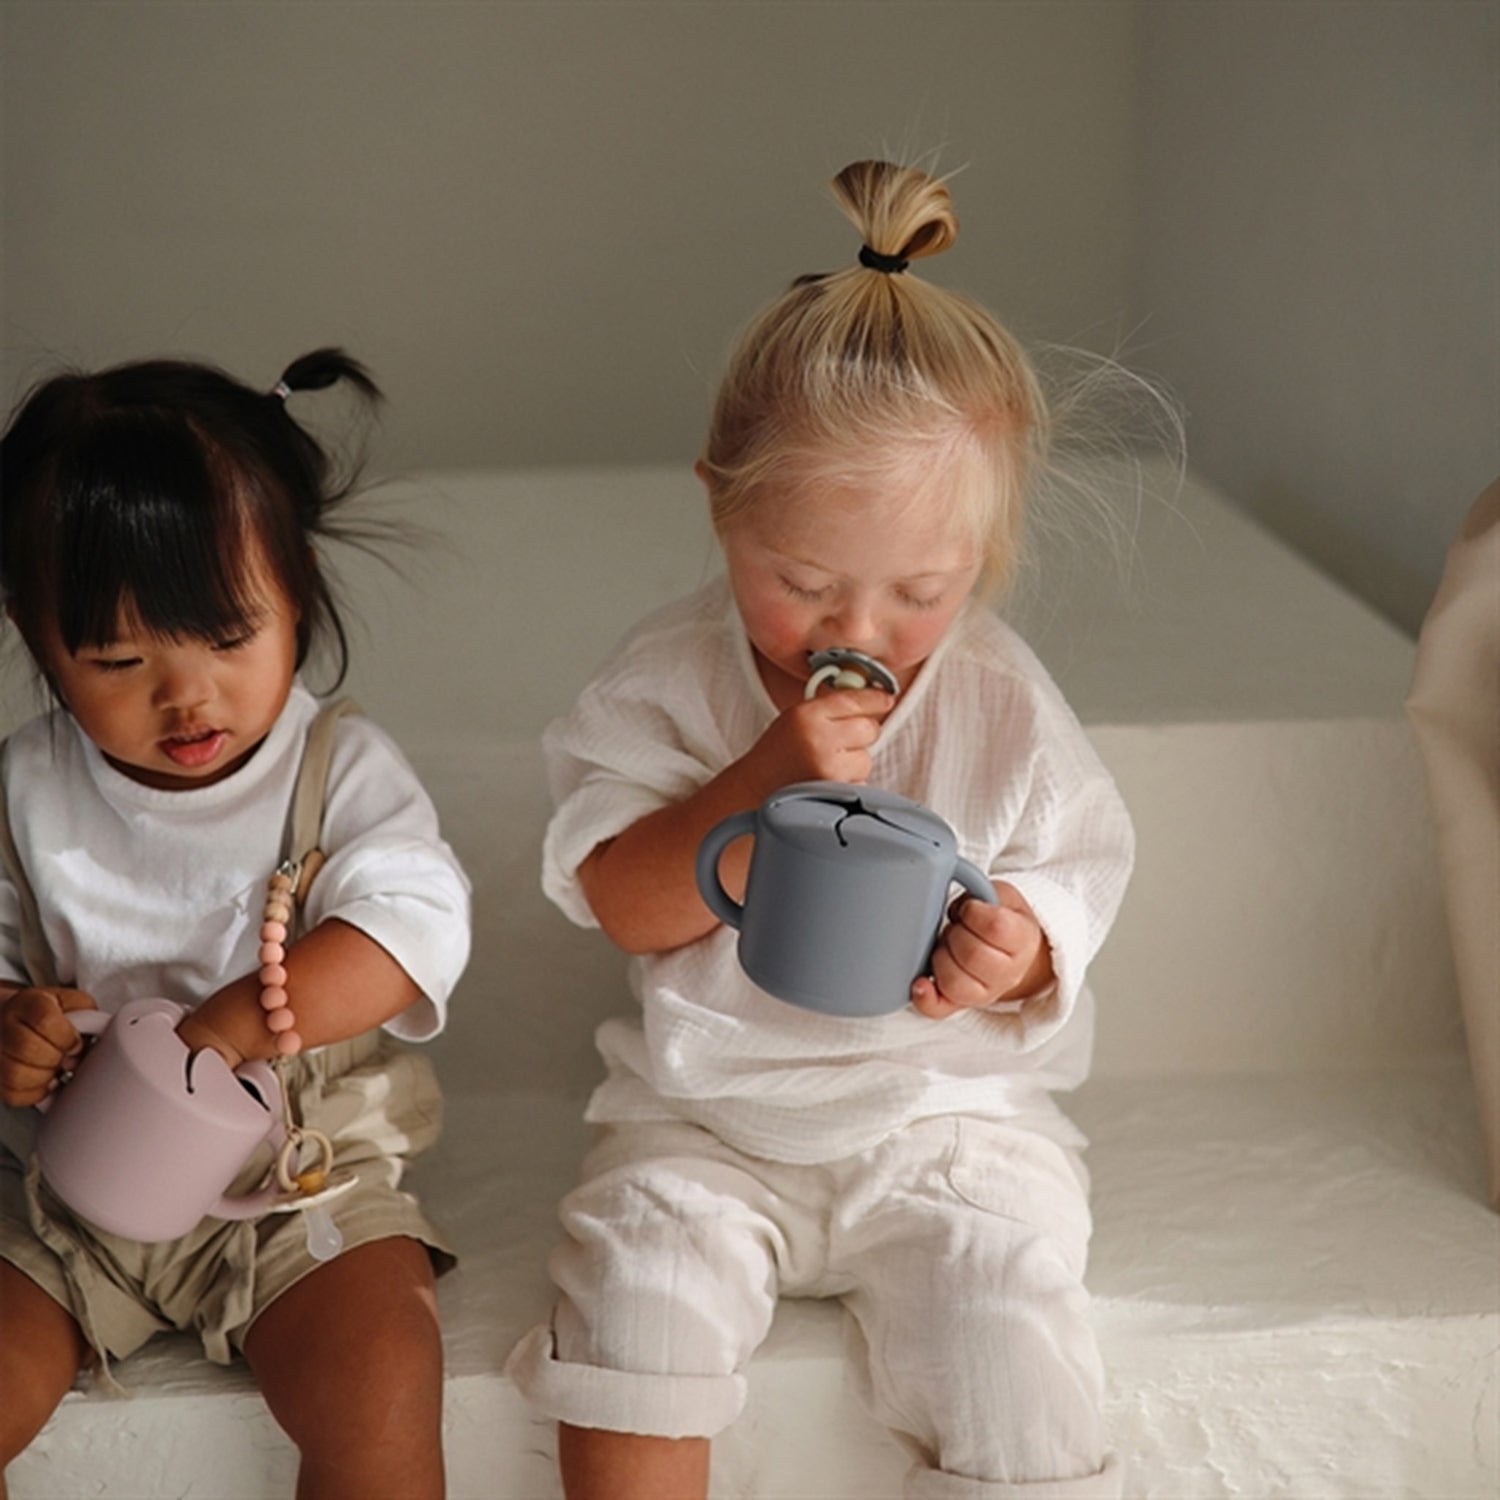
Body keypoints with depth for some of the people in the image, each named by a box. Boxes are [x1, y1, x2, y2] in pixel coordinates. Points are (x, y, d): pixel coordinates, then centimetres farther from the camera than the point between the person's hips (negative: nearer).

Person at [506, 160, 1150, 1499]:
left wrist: (1018, 959, -24)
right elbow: (624, 907, -9)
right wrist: (763, 784, -24)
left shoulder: (1003, 706, -5)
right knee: (634, 1265, -24)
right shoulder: (670, 679, -5)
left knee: (1007, 1301, -22)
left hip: (945, 1108, 0)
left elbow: (1068, 892, 1)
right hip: (707, 1117, 1)